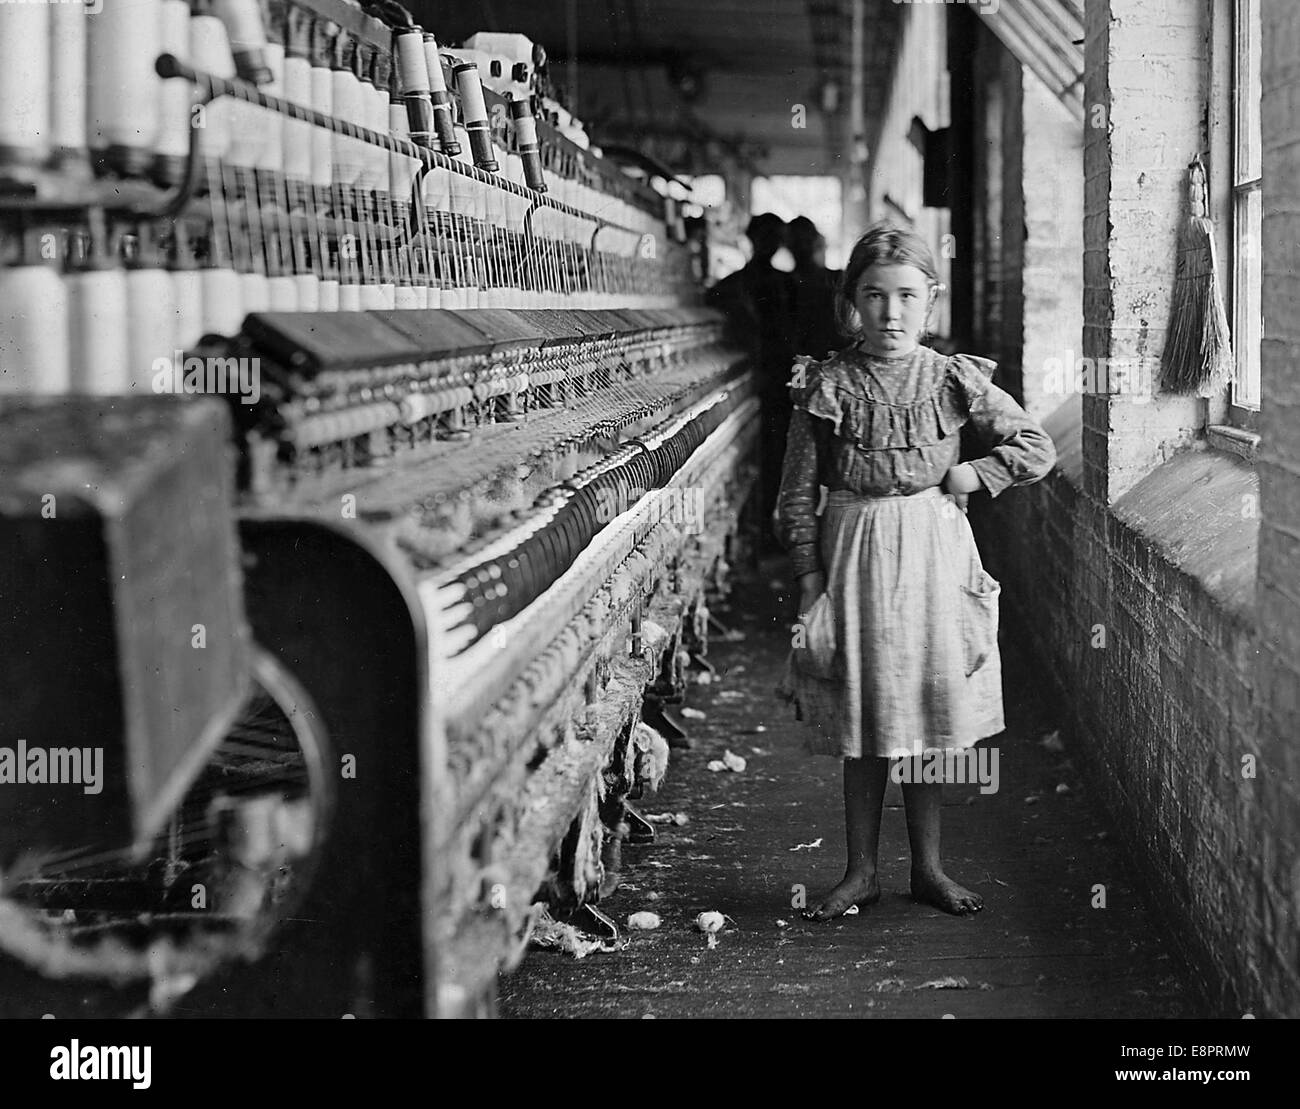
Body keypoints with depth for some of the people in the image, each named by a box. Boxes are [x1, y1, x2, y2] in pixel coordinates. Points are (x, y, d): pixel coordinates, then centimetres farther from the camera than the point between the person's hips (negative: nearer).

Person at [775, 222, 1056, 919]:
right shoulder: (825, 386, -2)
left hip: (933, 554, 1)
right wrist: (809, 574, -4)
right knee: (860, 719, 6)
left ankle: (927, 867, 20)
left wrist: (972, 475, -6)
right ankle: (861, 871, 17)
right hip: (853, 554, -1)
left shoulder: (955, 380, 0)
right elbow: (798, 491, 0)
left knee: (926, 714, 7)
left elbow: (1038, 449, 5)